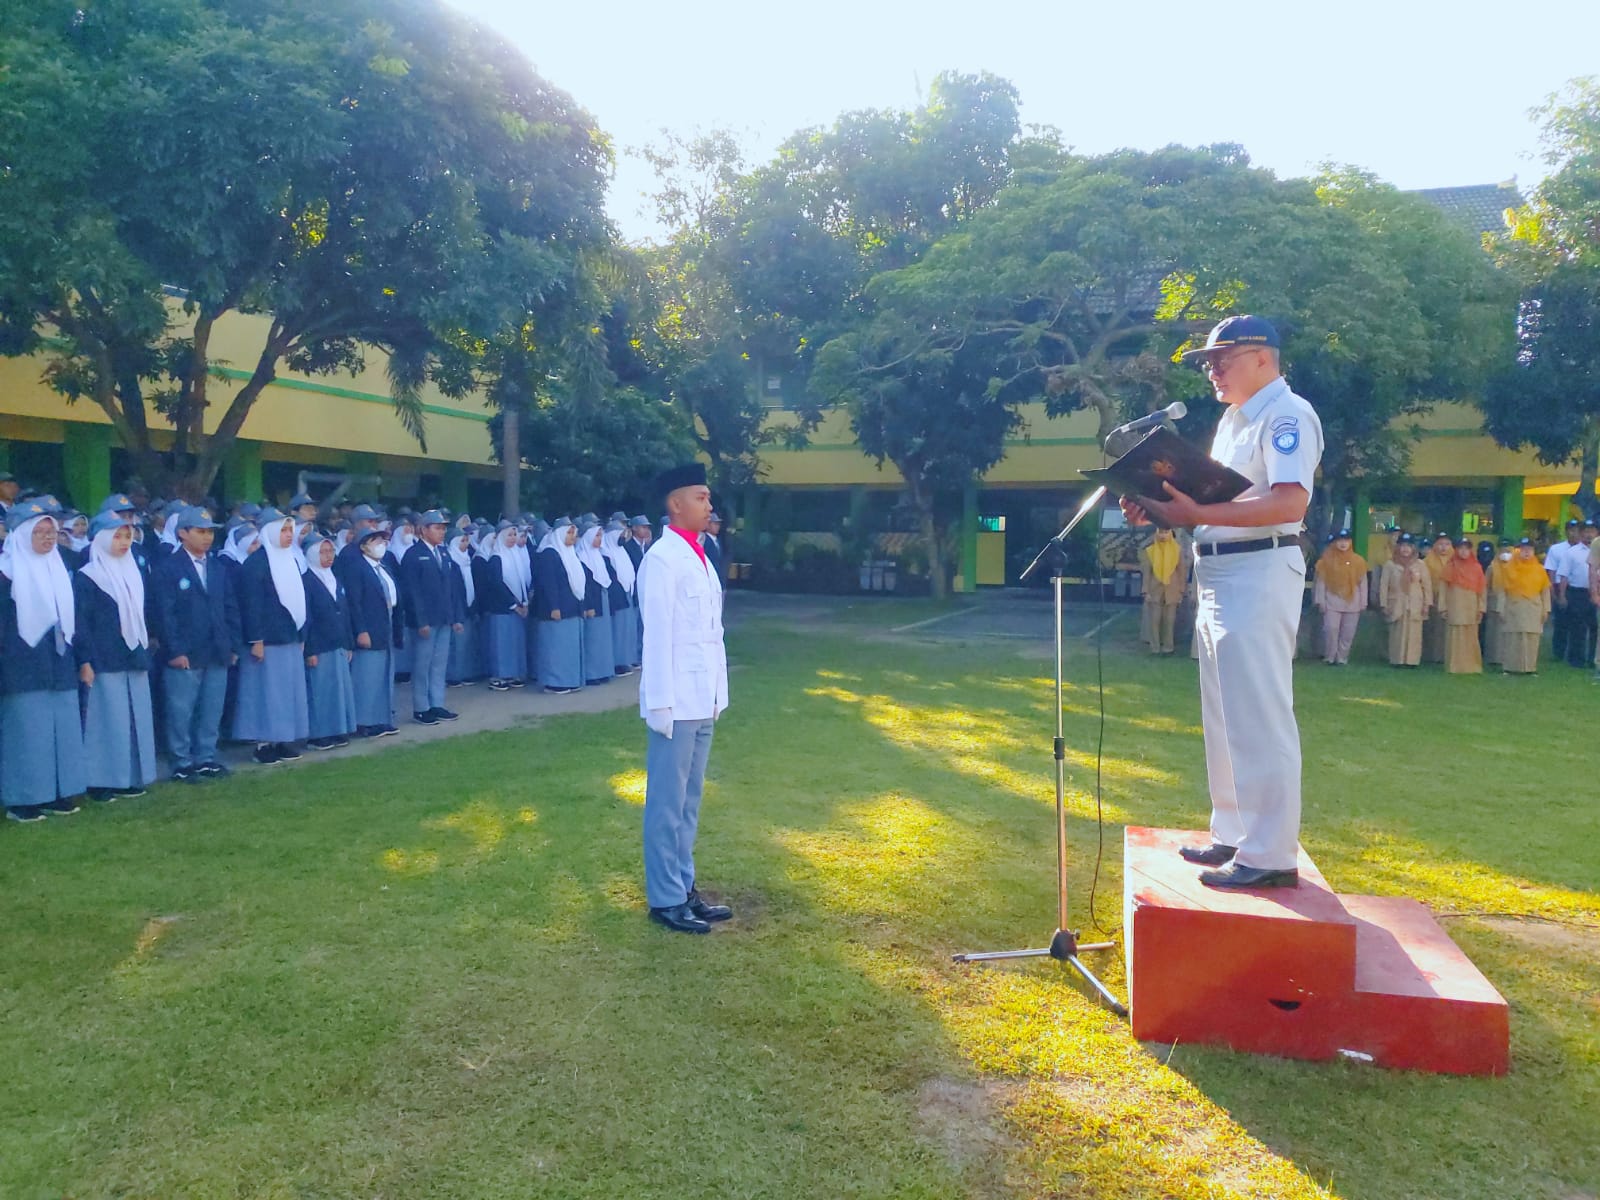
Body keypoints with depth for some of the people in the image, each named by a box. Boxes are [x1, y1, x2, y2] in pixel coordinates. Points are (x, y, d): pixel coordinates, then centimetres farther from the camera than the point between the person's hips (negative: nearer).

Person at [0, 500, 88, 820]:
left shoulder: (60, 569, 13)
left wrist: (75, 655, 15)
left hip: (59, 662, 6)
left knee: (62, 728, 7)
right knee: (26, 730, -3)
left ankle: (58, 794, 14)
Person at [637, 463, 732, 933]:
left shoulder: (701, 557, 13)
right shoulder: (662, 559, -12)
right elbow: (657, 636, -15)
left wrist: (718, 693, 12)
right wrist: (661, 702, -17)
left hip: (703, 699, 8)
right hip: (676, 700, -8)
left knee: (690, 799, 15)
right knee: (667, 802, 2)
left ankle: (684, 886, 25)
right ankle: (665, 898, 12)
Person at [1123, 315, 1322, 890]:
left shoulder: (1286, 415, -10)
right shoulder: (1232, 420, 20)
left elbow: (1289, 502, -24)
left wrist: (1198, 514, -27)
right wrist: (1161, 507, 5)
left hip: (1259, 573, -10)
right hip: (1217, 575, 10)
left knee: (1258, 715, -8)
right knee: (1225, 714, 14)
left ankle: (1271, 855, -1)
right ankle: (1235, 835, 25)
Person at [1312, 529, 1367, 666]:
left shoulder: (1358, 561, 7)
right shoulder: (1327, 559, 1)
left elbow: (1363, 583, 9)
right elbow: (1321, 581, 0)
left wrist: (1363, 603, 5)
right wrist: (1321, 601, -4)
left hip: (1352, 604, 2)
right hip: (1332, 603, -2)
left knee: (1348, 633, 3)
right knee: (1331, 629, -10)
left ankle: (1342, 658, 11)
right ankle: (1329, 658, 1)